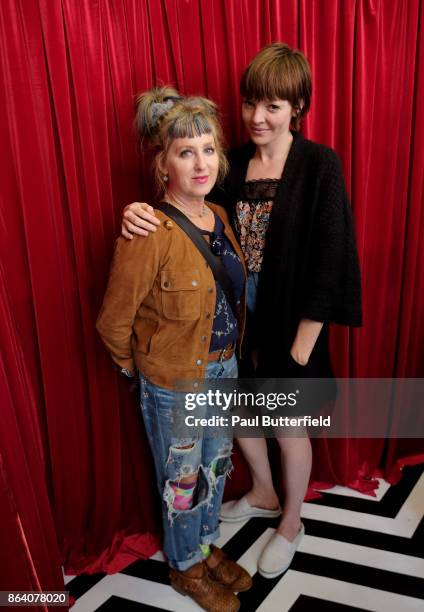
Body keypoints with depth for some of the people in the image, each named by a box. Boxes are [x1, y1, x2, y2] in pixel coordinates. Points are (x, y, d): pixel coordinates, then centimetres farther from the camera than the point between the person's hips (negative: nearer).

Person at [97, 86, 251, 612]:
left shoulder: (219, 217, -3)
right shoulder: (148, 234, -26)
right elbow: (113, 323, -17)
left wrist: (228, 354, 15)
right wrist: (140, 369, -1)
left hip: (224, 366, 7)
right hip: (174, 380, -7)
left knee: (216, 465, 24)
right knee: (183, 479, 15)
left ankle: (207, 547, 49)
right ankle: (186, 568, 41)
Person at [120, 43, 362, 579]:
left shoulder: (319, 165, -15)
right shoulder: (232, 163, 0)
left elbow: (328, 262, -16)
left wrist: (302, 345, -16)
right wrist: (141, 213, -22)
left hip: (290, 326, -5)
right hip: (238, 319, 5)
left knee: (289, 429, 14)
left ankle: (290, 524, 41)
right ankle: (264, 495, 52)